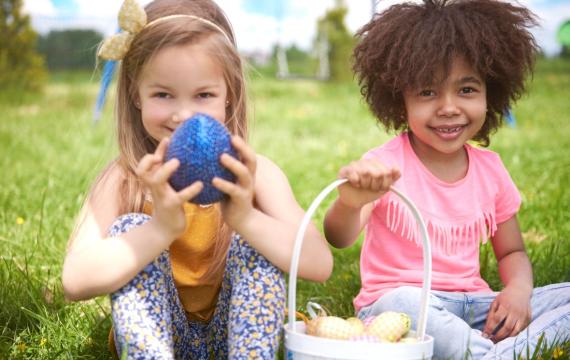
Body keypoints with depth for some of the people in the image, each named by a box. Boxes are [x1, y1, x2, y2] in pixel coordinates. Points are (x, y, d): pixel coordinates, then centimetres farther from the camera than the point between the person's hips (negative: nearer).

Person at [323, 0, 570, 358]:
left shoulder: (490, 168, 3)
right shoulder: (385, 166, -12)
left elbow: (512, 252, 14)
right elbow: (339, 238, -27)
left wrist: (518, 289, -10)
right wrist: (350, 204, -52)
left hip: (473, 304, 5)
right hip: (401, 303, -5)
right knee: (400, 302, -38)